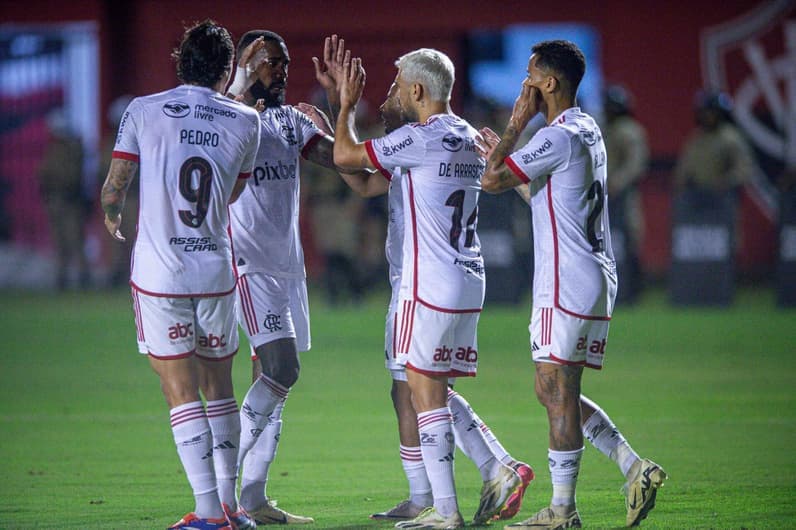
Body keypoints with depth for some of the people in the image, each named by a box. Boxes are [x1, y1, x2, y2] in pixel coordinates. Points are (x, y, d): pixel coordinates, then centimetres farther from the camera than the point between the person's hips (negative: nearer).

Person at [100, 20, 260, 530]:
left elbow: (113, 189, 1)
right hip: (217, 270, 2)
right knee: (220, 388, 15)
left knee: (182, 393, 0)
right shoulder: (245, 122, 3)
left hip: (159, 272, -2)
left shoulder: (144, 111, -2)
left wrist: (113, 220, 22)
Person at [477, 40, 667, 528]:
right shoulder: (588, 131, 16)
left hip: (567, 285, -10)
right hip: (596, 282, 10)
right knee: (557, 393, 14)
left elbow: (492, 181, -16)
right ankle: (636, 468, 8)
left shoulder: (559, 137, -15)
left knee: (557, 393, -5)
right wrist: (507, 153, 28)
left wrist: (516, 124, -8)